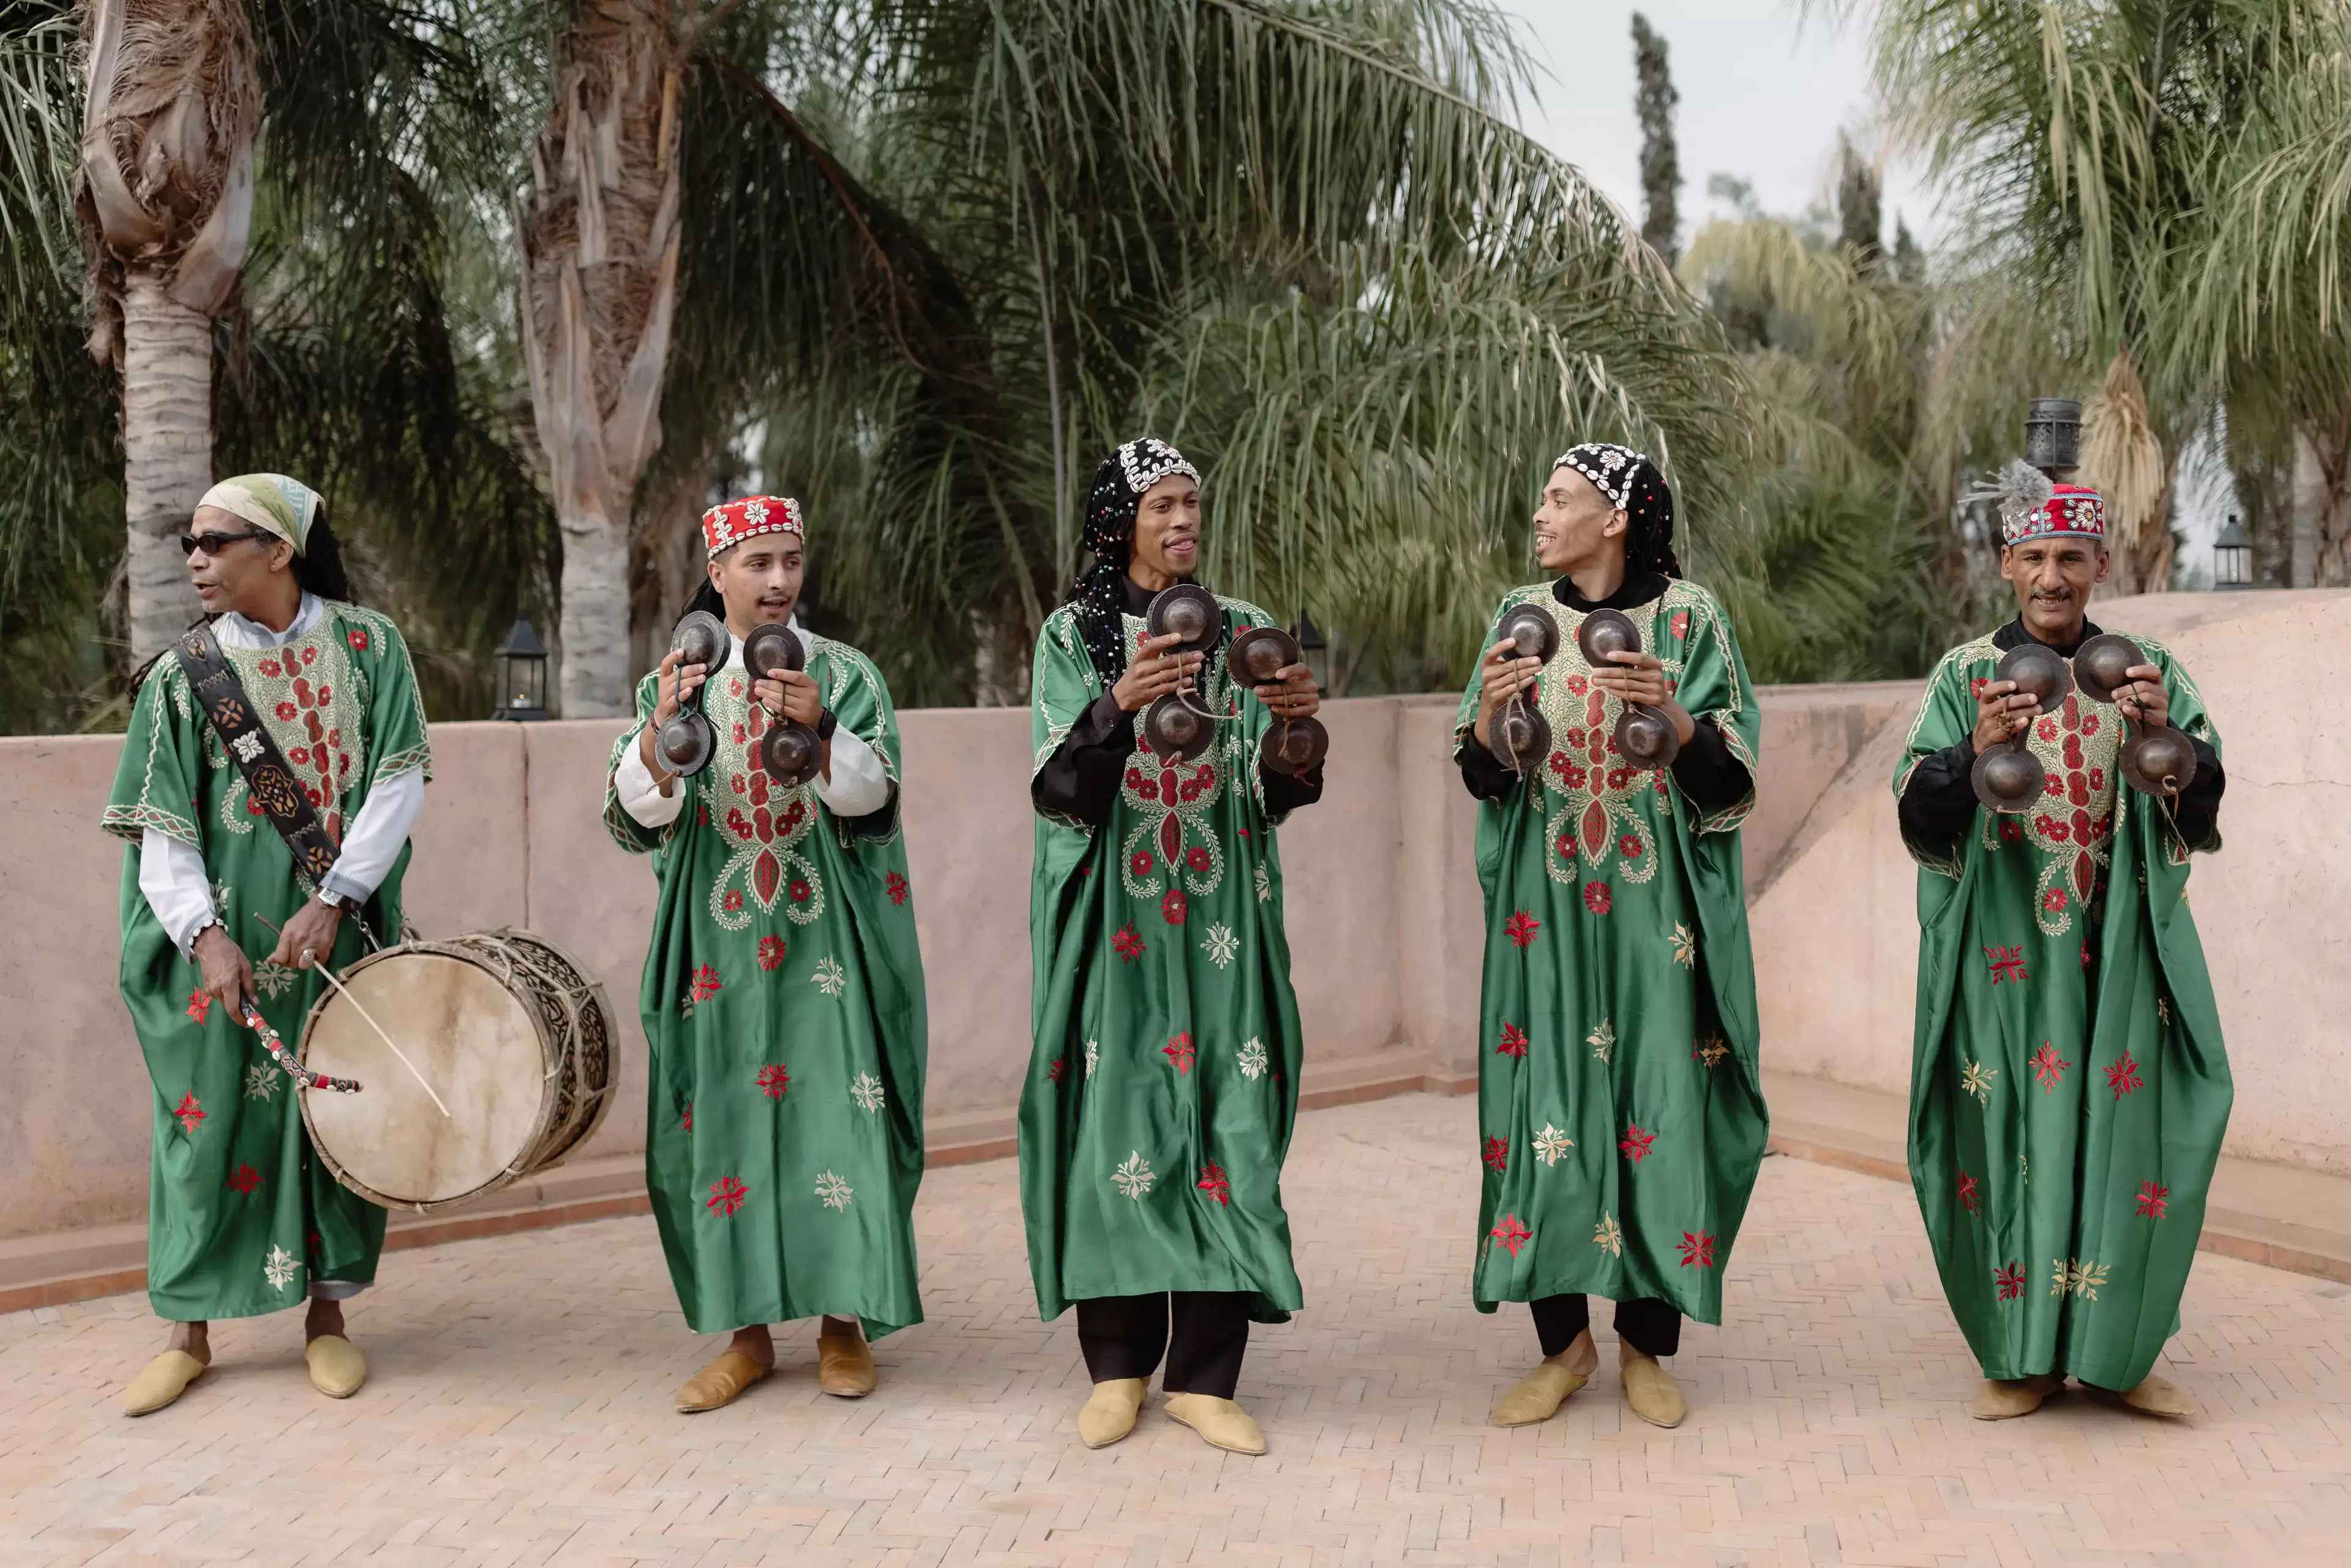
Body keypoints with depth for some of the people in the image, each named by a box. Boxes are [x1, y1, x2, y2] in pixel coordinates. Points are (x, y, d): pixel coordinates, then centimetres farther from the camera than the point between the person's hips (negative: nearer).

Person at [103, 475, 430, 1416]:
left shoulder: (367, 646, -1)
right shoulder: (183, 676, 0)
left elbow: (399, 782, -7)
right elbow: (160, 824, -3)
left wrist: (334, 899, -15)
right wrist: (204, 932, -16)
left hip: (337, 931, 0)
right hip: (226, 940, 1)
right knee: (209, 1116, 5)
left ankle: (327, 1311, 22)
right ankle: (189, 1330, 20)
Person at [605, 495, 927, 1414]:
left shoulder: (846, 674, 3)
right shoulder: (675, 682, 6)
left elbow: (870, 796, -10)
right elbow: (638, 815, -4)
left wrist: (820, 725, -28)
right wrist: (660, 728, -22)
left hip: (827, 937, -1)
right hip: (719, 941, 1)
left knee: (833, 1108, -2)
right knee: (723, 1116, 2)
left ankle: (843, 1320, 13)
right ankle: (747, 1331, 14)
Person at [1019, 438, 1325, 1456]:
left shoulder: (1243, 630, 8)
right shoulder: (1074, 634, 3)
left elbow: (1274, 795, 1)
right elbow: (1060, 786, -9)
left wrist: (1296, 727, -19)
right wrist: (1120, 705, -25)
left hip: (1217, 910, 2)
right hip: (1109, 912, -1)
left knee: (1222, 1114, -2)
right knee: (1112, 1112, -1)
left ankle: (1203, 1374, 7)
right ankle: (1118, 1365, 14)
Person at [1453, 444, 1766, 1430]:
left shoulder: (1688, 618, 0)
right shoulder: (1524, 617, 8)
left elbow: (1730, 774, -4)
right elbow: (1483, 774, 5)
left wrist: (1672, 715, -22)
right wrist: (1489, 711, -16)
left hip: (1655, 904, -2)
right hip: (1547, 902, 2)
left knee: (1659, 1101, -1)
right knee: (1546, 1097, 1)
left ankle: (1645, 1346, 15)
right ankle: (1564, 1342, 15)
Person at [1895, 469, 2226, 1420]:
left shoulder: (2148, 671, 8)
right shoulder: (1966, 676, 4)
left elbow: (2203, 812, -1)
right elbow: (1920, 820, -5)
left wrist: (2166, 735, -19)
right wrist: (1976, 751, -23)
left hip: (2120, 953, 1)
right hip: (2002, 954, -1)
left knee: (2124, 1131, 2)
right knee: (2009, 1134, 0)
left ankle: (2118, 1350, 20)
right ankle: (2023, 1352, 15)